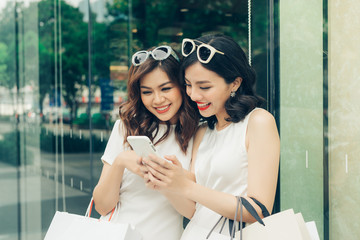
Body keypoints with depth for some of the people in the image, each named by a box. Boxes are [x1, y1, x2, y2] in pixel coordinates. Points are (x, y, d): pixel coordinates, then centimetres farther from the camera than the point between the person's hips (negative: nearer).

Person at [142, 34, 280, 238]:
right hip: (196, 233, 4)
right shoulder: (202, 133, 12)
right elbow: (193, 210, 10)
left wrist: (186, 187, -17)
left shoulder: (259, 122, -6)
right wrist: (163, 184, -7)